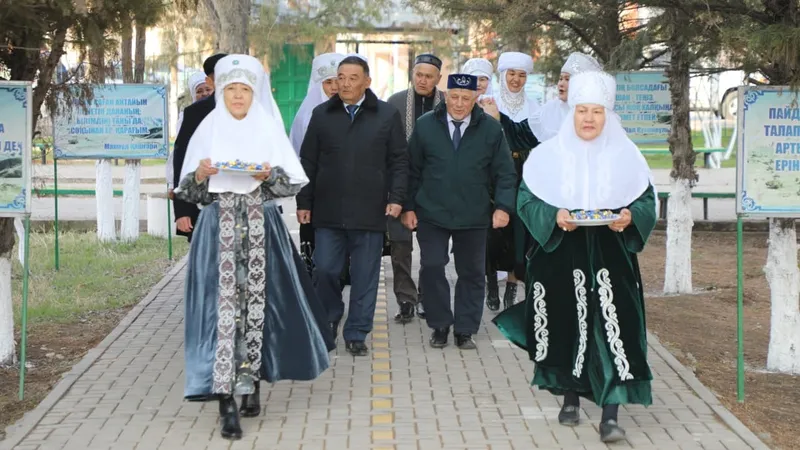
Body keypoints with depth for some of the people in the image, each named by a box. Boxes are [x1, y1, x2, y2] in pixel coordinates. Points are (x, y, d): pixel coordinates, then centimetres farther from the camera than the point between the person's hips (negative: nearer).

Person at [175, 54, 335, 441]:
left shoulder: (270, 130, 6)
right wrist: (199, 175, -14)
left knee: (257, 301, 2)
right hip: (220, 228, -1)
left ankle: (251, 383, 19)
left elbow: (293, 183, 3)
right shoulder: (208, 130, 7)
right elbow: (189, 190, 7)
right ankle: (226, 402, -8)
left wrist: (270, 175, -16)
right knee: (223, 303, -8)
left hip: (261, 227, 1)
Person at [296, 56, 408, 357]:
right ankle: (329, 318, 25)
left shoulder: (387, 115, 4)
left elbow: (399, 161, 5)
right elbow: (308, 161, 10)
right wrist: (304, 202, 6)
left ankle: (356, 334, 15)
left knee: (365, 276, 4)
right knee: (324, 270, 0)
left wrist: (396, 197, -5)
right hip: (328, 212, 1)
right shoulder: (322, 114, 8)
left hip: (370, 212, -1)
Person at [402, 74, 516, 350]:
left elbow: (504, 173, 2)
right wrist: (408, 207, 2)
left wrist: (503, 206, -10)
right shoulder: (425, 125, 2)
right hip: (431, 214, 0)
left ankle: (465, 330, 18)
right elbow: (412, 170, 6)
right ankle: (440, 326, 12)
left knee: (472, 273, 6)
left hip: (473, 216, 0)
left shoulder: (491, 129, 1)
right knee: (431, 268, -4)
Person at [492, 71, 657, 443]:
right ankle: (570, 398, 28)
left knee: (610, 326, -12)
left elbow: (646, 202, 4)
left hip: (610, 257, -1)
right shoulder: (548, 155, 0)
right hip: (560, 254, 1)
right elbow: (527, 200, 0)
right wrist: (554, 217, -18)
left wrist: (629, 217, -17)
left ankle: (610, 414, -10)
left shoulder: (627, 156, 1)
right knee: (566, 325, 8)